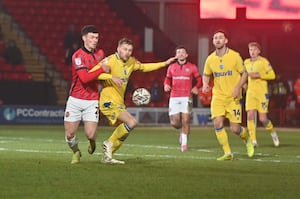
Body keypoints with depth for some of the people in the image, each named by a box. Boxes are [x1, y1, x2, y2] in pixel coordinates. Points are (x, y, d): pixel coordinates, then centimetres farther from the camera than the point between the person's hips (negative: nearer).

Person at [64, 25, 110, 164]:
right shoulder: (78, 56, -13)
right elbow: (85, 78, -25)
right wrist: (102, 69, -20)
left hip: (92, 101, 3)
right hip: (75, 100, -3)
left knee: (90, 135, -10)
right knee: (69, 135, -1)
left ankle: (92, 143, 27)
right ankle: (76, 152, 31)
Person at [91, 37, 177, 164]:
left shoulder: (131, 62, 9)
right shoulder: (110, 60, -14)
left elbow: (144, 67, 28)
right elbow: (92, 73, -23)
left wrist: (164, 63, 26)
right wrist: (111, 77, -32)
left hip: (119, 103, 9)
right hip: (109, 101, -9)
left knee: (123, 131, 14)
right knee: (132, 122, -24)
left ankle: (107, 157, 24)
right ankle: (109, 143, -9)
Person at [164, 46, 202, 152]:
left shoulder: (192, 67, 7)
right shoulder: (171, 67, 12)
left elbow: (199, 79, 12)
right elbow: (167, 79, 21)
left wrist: (196, 87, -8)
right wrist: (166, 85, -1)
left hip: (186, 97, -2)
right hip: (174, 98, 2)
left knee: (185, 120, -10)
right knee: (174, 122, -2)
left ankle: (184, 143, 2)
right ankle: (182, 131, 32)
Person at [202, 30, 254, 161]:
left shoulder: (235, 56, -7)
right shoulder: (210, 59, 1)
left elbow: (244, 73, -1)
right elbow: (206, 75, 16)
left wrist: (238, 87, -16)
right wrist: (205, 84, -5)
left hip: (233, 97, -3)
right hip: (218, 96, 3)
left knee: (235, 129, -5)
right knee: (217, 123, -15)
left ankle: (247, 139, 30)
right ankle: (228, 153, -3)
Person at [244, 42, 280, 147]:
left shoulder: (263, 61, -5)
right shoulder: (246, 62, 11)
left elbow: (272, 75, -11)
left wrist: (258, 75, -20)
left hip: (262, 92, -4)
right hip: (250, 92, 4)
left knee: (262, 119, -5)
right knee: (250, 115, -12)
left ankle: (272, 132, 25)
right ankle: (253, 141, -8)